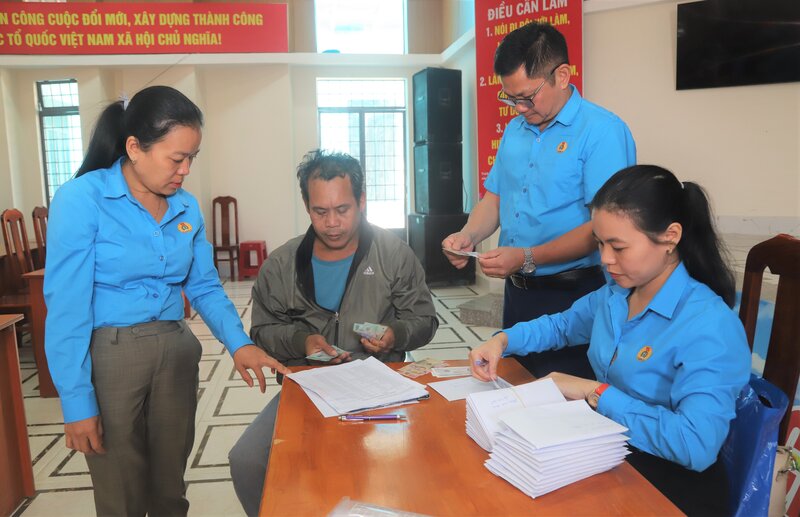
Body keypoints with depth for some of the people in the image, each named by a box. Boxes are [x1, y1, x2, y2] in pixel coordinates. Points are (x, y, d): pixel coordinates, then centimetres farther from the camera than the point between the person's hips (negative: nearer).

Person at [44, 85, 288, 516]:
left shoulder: (186, 207, 2)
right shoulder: (81, 199, -14)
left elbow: (205, 286, 7)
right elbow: (67, 307, -15)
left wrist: (239, 343, -9)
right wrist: (77, 402, -15)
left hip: (176, 352, 5)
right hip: (109, 356, -4)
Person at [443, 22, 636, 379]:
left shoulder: (603, 131, -14)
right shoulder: (515, 129, 9)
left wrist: (528, 258, -25)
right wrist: (468, 235, -5)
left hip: (572, 295, -6)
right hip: (517, 291, 7)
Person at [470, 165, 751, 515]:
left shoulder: (709, 326, -23)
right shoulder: (613, 295, 0)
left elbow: (697, 445, -33)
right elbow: (560, 326, 19)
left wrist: (593, 391, -26)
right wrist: (502, 341, 0)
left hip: (671, 483, -6)